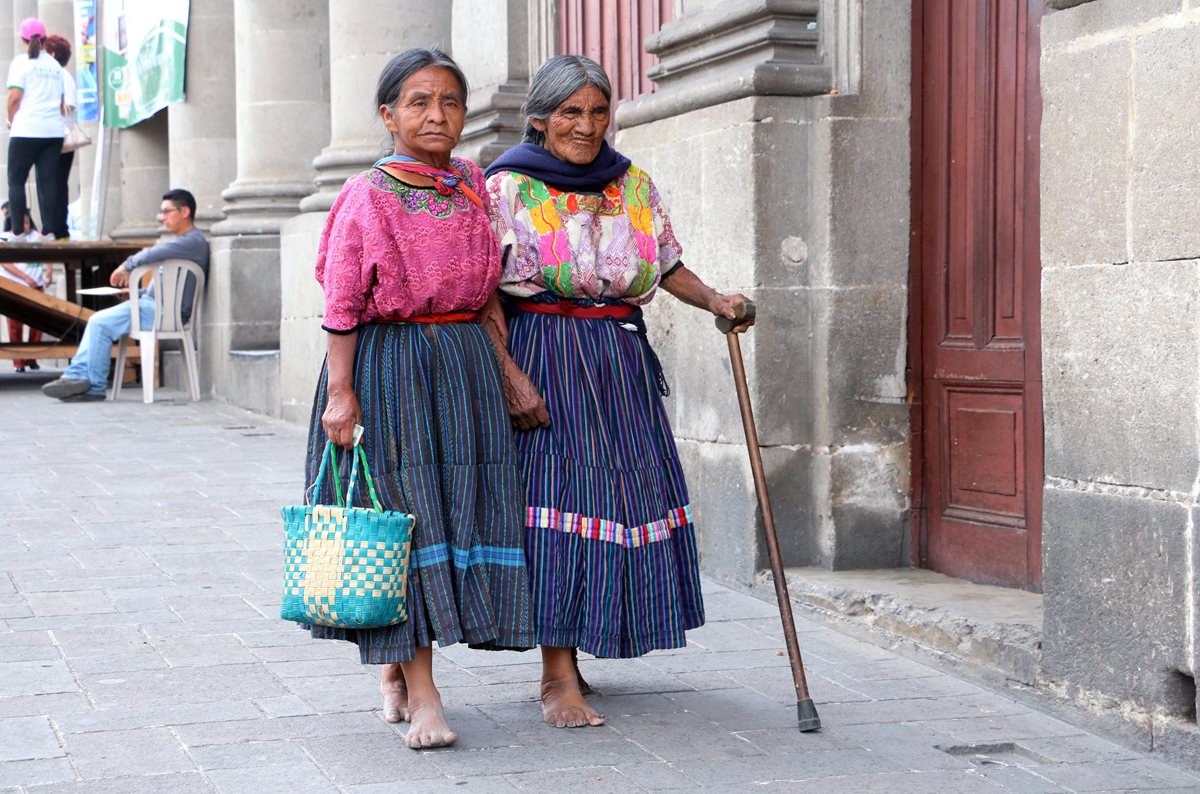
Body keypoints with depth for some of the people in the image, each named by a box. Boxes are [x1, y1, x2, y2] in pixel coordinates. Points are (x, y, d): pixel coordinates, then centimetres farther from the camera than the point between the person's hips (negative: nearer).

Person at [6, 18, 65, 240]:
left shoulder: (21, 62, -3)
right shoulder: (55, 65, 13)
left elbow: (14, 97, -9)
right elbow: (62, 101, 14)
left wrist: (11, 121, 4)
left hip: (27, 129, -5)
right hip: (54, 130, 5)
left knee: (16, 180, 2)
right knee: (48, 180, 4)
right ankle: (50, 229, -2)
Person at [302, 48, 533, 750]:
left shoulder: (475, 188, 9)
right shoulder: (367, 198, -4)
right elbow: (342, 303, -5)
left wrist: (504, 369, 9)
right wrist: (340, 391, -10)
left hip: (467, 363, 5)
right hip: (387, 364, -5)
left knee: (464, 504, 3)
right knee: (401, 513, -7)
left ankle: (396, 664, 21)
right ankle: (422, 695, -4)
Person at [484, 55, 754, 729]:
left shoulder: (636, 186, 11)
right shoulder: (509, 188, -3)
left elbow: (667, 265, 22)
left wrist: (712, 299, 3)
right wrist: (511, 377, -17)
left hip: (622, 362, 5)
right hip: (543, 357, -5)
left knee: (628, 493, 4)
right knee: (557, 500, -11)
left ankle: (568, 657, 21)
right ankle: (559, 678, -7)